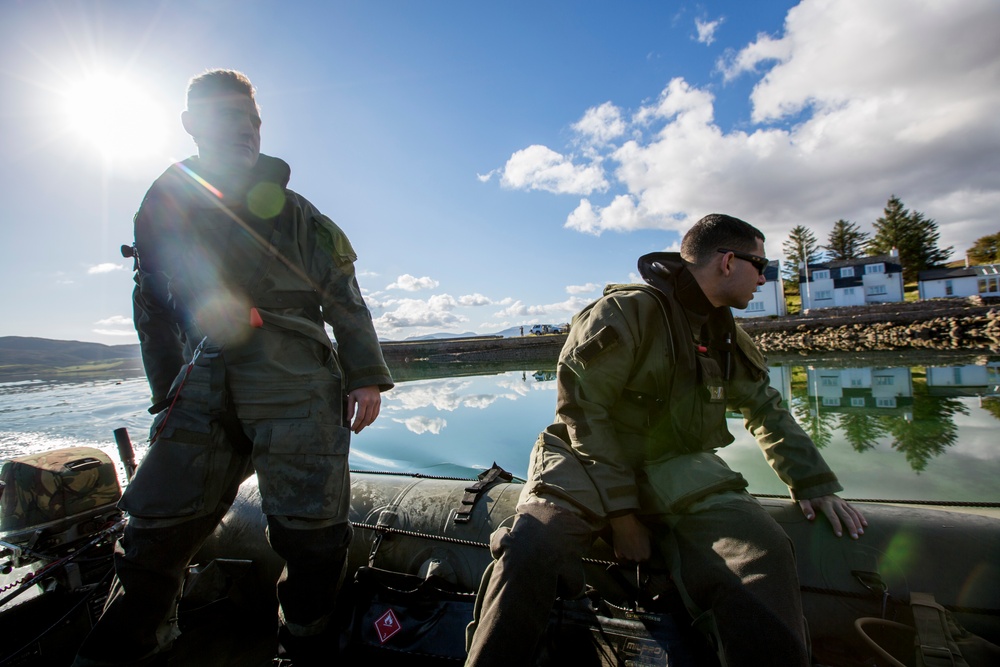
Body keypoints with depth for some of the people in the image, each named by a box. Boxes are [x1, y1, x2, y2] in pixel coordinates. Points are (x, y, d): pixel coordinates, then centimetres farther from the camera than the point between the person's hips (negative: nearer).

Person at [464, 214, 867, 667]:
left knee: (764, 554, -25)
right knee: (530, 551, -30)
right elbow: (583, 409, -16)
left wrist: (813, 484, 15)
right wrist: (621, 512, -17)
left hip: (680, 469, 6)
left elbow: (767, 412, 27)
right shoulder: (626, 311, -12)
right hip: (592, 463, -5)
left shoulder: (729, 339, 15)